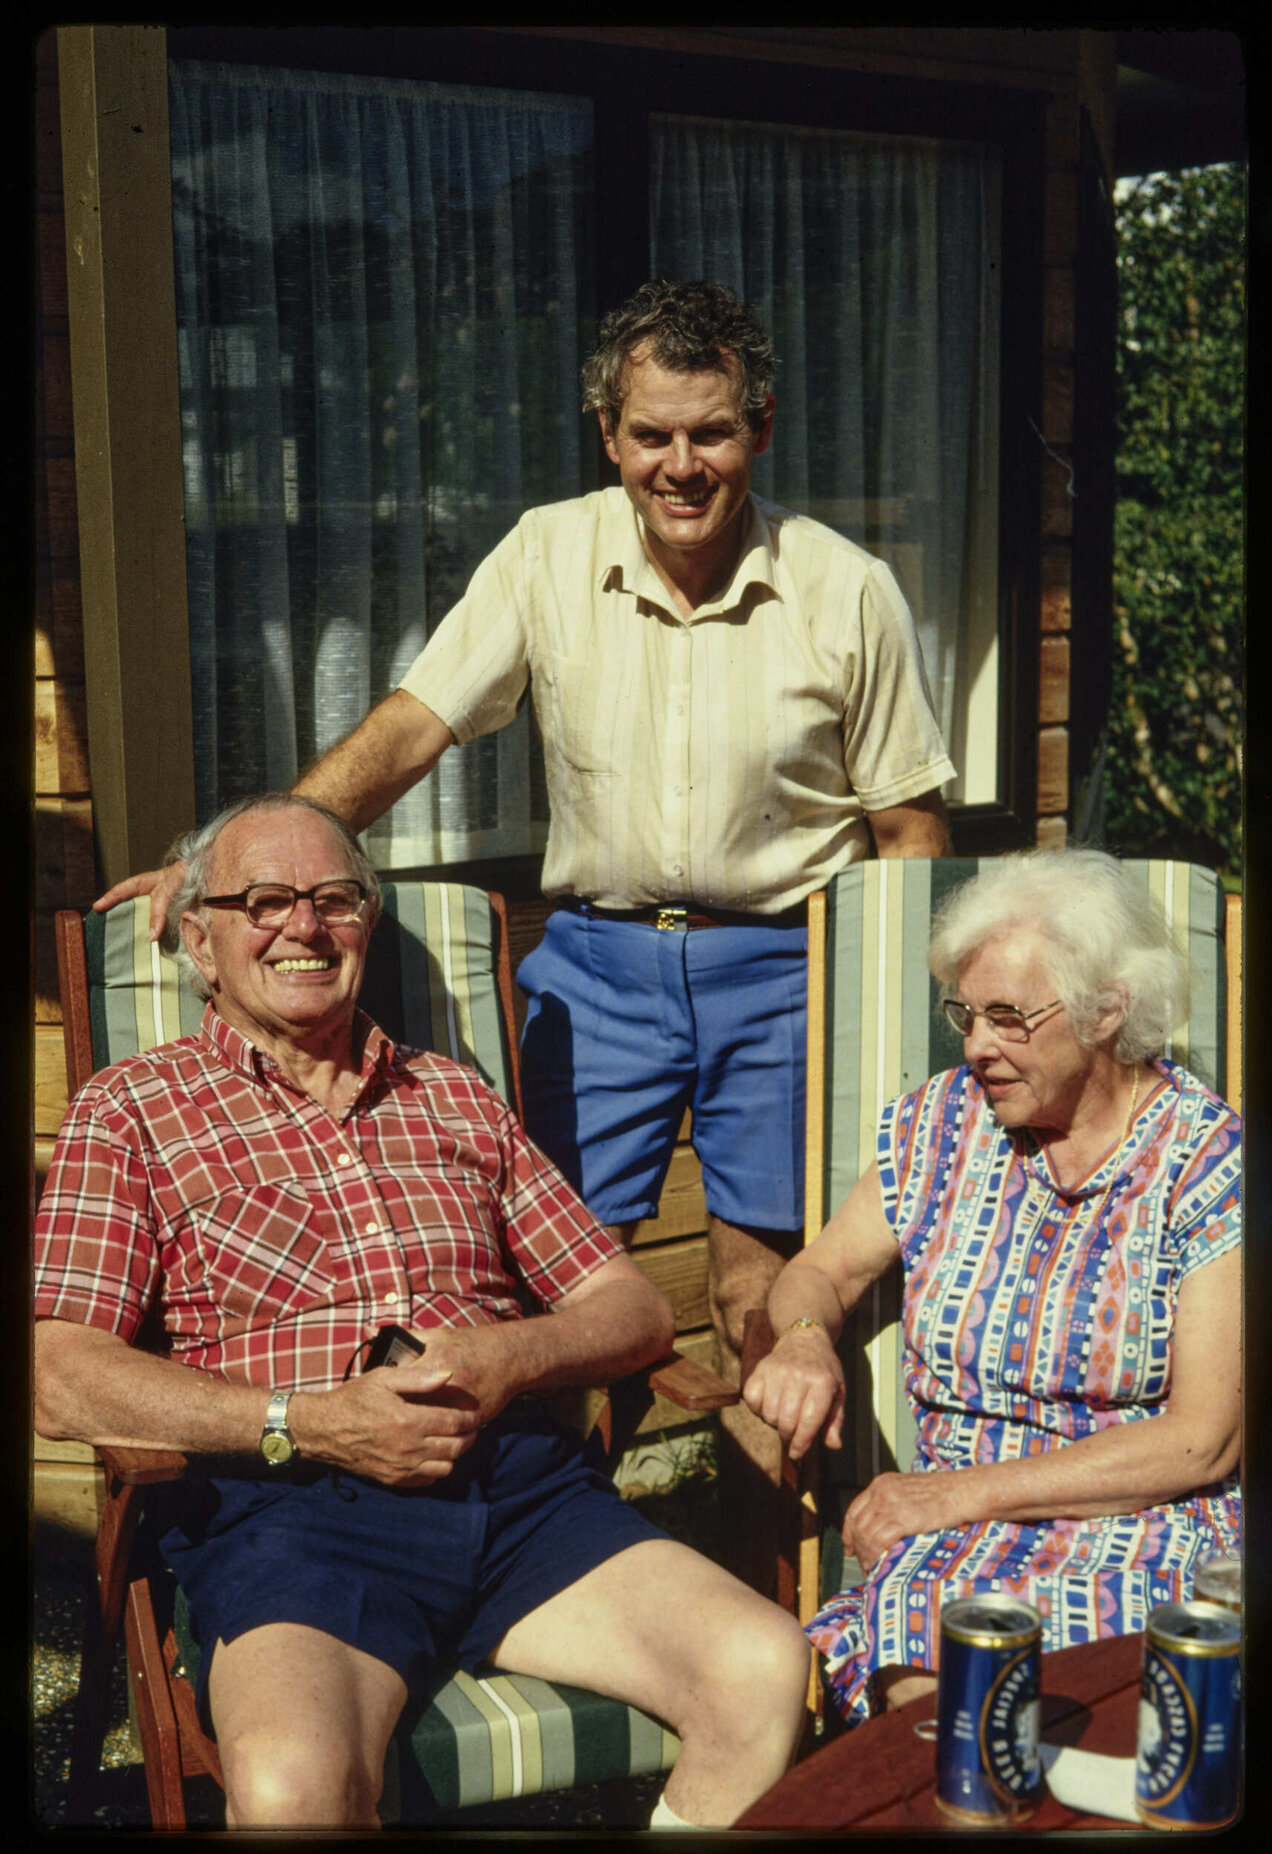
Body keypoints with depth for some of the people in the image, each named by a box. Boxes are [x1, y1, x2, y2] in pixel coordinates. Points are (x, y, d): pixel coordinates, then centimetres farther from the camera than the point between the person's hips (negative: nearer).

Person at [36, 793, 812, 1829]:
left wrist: (513, 1357, -3)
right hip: (287, 1503, -3)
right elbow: (60, 1376, -1)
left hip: (519, 1482, 4)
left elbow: (635, 1308, 20)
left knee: (767, 1672, -21)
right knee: (291, 1784, -35)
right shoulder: (131, 1110, 12)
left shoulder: (457, 1100, 24)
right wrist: (305, 1421, -11)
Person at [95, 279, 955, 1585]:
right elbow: (407, 730, -5)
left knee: (757, 1304, 0)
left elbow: (909, 825, 2)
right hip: (595, 957, 2)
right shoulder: (548, 559, -2)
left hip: (780, 966, -2)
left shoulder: (845, 593, -5)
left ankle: (763, 1606, 16)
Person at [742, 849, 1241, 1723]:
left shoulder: (1214, 1164, -6)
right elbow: (823, 1270, 19)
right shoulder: (945, 1121, 7)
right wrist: (806, 1337, -7)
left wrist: (970, 1491, -15)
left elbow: (1203, 1443, -10)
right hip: (957, 1526, 2)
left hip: (1151, 1529, -2)